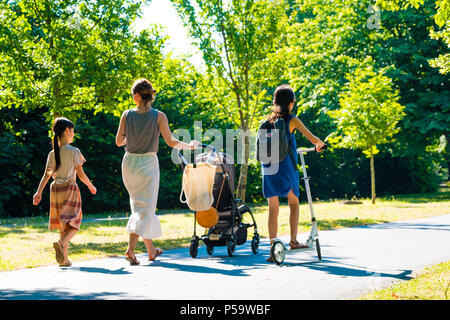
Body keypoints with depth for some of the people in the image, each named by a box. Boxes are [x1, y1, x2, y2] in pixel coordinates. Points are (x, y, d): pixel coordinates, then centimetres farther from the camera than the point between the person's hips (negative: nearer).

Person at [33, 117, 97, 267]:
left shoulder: (52, 154, 6)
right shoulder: (74, 152, -7)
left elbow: (46, 175, 1)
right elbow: (81, 175, -4)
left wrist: (38, 192, -1)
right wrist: (91, 186, 10)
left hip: (56, 189, 5)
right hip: (70, 188, -5)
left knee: (63, 226, 13)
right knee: (73, 224, -5)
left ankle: (64, 259, 9)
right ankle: (61, 243, -34)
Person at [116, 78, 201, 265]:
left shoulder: (127, 115, -3)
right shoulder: (159, 116, -10)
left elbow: (119, 141, 3)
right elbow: (171, 142, -8)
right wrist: (189, 146, 9)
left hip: (129, 162, 4)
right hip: (148, 164, -4)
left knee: (138, 205, 16)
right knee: (145, 207, 1)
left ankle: (151, 250, 25)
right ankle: (130, 249, -15)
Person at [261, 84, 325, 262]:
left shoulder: (268, 120, 10)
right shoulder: (292, 120, -3)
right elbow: (313, 139, -4)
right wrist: (319, 144, 20)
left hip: (268, 168, 3)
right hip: (286, 168, -3)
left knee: (273, 209, 7)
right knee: (293, 202, 17)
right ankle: (293, 241, 10)